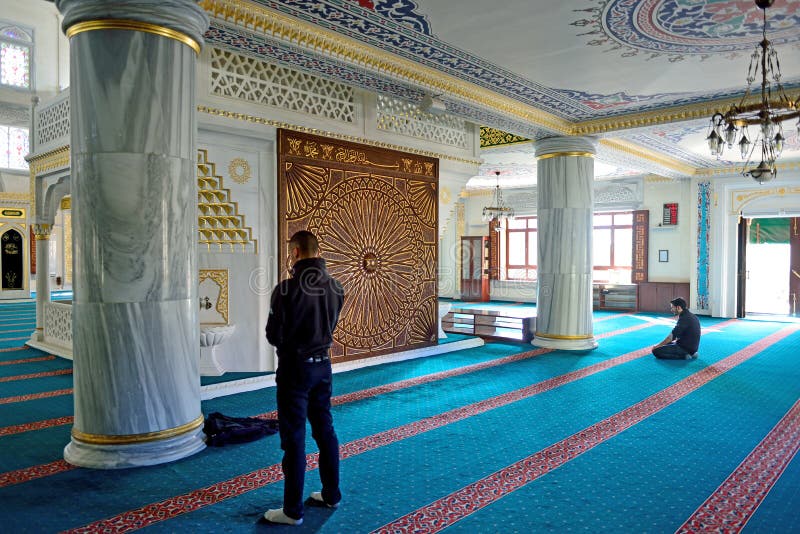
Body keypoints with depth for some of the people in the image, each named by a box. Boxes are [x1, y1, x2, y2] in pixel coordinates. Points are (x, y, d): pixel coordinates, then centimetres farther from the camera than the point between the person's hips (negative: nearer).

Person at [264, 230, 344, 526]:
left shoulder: (287, 289, -19)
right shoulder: (335, 287, -1)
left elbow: (274, 336, -12)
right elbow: (330, 326, 7)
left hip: (295, 368, -6)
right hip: (322, 364, 6)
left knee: (294, 438, 3)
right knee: (325, 430, 17)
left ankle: (292, 511, 14)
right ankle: (331, 494, 31)